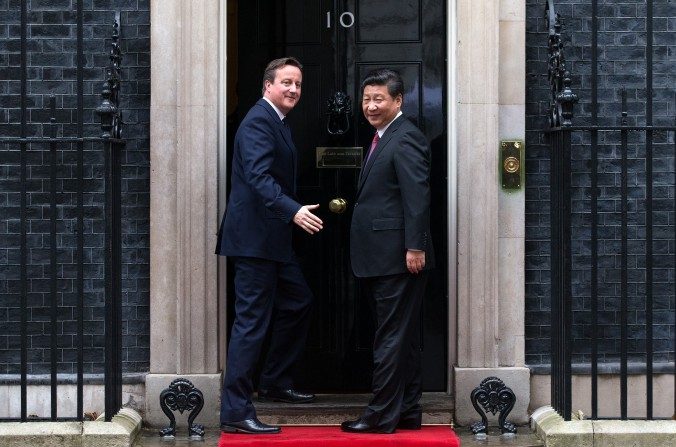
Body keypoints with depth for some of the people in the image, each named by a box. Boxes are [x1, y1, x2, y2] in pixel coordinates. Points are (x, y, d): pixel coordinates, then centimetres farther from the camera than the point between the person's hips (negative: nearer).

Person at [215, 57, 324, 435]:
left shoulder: (278, 123, 17)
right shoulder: (258, 122, -15)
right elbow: (258, 176, -30)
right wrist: (294, 210, -41)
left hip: (273, 238, 11)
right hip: (254, 237, -11)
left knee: (298, 301, 22)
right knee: (252, 322, -9)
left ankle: (275, 384, 35)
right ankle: (236, 412, -5)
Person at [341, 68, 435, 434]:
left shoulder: (405, 139, -13)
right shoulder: (383, 138, 19)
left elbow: (418, 197, -19)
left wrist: (415, 247, -23)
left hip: (398, 257, -11)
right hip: (382, 259, 11)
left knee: (392, 338, -5)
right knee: (402, 338, 14)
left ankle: (382, 416, -1)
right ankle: (407, 412, 21)